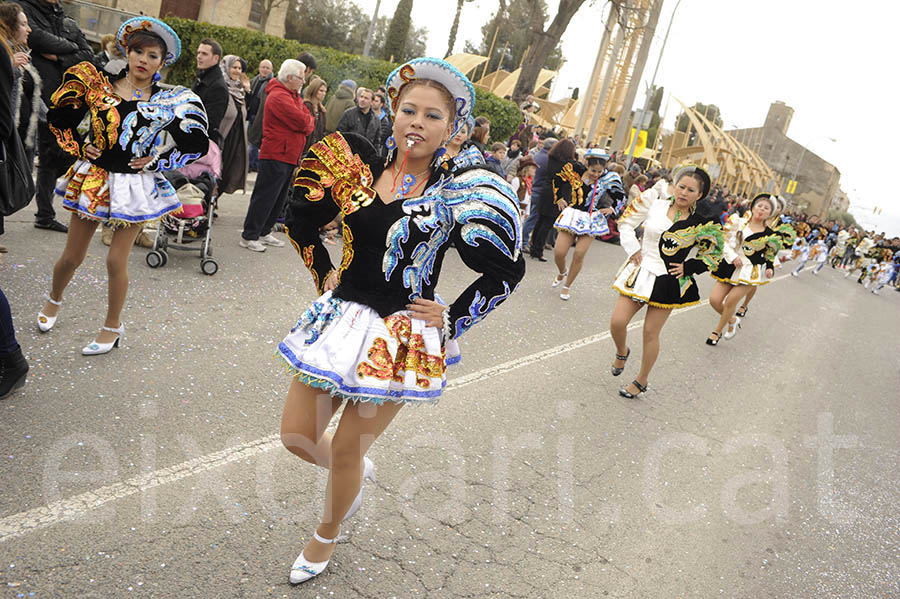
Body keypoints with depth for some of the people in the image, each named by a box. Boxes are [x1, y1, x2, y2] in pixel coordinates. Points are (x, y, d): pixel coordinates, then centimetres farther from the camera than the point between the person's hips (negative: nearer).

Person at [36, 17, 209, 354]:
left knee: (117, 261, 1)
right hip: (93, 180, 2)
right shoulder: (98, 86, -1)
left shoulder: (169, 102, -6)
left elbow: (198, 144, -4)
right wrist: (78, 147, 1)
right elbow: (59, 116, 12)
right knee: (72, 257, 12)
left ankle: (113, 328, 21)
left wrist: (157, 162, -6)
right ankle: (54, 299, 44)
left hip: (136, 185, -2)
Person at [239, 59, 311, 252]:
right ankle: (249, 236, 1)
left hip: (289, 156, 10)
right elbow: (302, 122, -21)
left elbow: (308, 121, 13)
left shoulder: (293, 95, 17)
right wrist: (307, 123, -1)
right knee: (265, 197, -6)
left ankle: (264, 232, 23)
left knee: (278, 199, 14)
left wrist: (305, 124, -7)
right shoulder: (279, 96, -15)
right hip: (276, 155, -10)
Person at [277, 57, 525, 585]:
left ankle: (327, 537, 40)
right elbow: (302, 221, 15)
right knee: (297, 435, 10)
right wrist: (324, 274, 9)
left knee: (346, 451, 8)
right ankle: (359, 471, 44)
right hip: (340, 318, 4)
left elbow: (508, 271, -1)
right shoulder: (358, 169, -1)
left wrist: (453, 319, -3)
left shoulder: (457, 195, -10)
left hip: (402, 336, -4)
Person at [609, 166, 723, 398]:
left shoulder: (701, 224, -4)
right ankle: (622, 352, 31)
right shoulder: (655, 205, -2)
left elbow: (713, 256, 7)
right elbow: (625, 222, 9)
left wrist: (687, 268, -4)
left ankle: (641, 381, 24)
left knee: (650, 333, 4)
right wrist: (633, 250, 0)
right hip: (640, 273, 2)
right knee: (617, 323, -5)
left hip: (667, 282, -2)